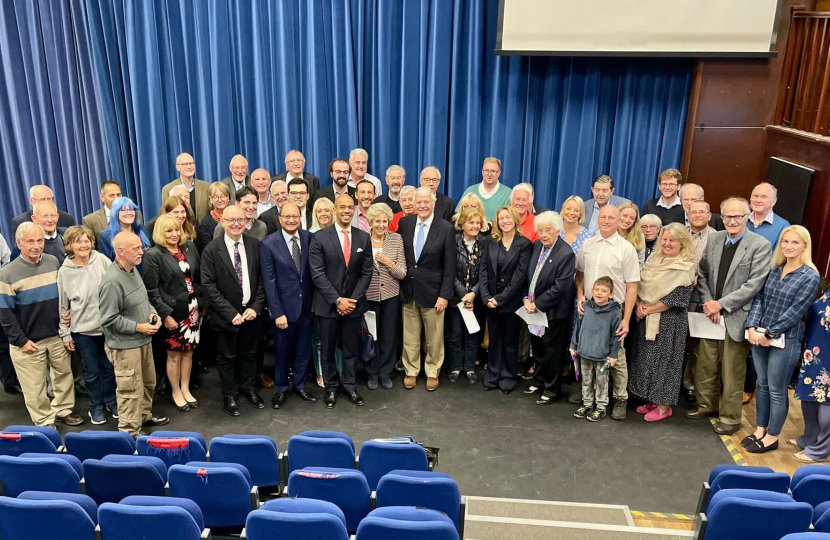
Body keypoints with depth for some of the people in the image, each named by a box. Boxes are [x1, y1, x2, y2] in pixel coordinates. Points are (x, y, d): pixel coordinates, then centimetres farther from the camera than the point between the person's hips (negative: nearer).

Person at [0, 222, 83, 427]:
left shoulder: (53, 262, -1)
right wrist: (21, 340, -11)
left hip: (56, 336, 4)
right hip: (28, 342, -4)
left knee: (64, 375, 16)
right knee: (35, 387, 6)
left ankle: (63, 410, 35)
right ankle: (44, 422, 22)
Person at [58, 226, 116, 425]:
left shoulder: (102, 260, -7)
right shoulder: (64, 271, -6)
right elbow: (62, 305, 0)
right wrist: (65, 334, 1)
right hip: (83, 329, -1)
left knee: (109, 367, 15)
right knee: (92, 371, 11)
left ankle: (111, 401, 35)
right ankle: (96, 407, 30)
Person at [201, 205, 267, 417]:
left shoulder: (255, 245, -3)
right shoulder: (211, 250, -12)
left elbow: (262, 278, 0)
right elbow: (208, 286, -13)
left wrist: (256, 307, -9)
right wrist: (230, 313, -17)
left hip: (251, 311, 3)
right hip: (226, 315, -3)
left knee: (249, 353, 18)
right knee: (227, 356, 13)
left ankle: (248, 388, 38)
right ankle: (228, 395, 30)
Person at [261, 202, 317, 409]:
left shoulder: (309, 238, -1)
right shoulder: (269, 244, -9)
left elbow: (313, 271, 1)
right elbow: (269, 282, -10)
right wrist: (277, 312, -14)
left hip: (306, 304, 3)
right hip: (284, 305, -3)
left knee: (303, 349, 14)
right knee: (282, 350, 12)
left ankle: (300, 386, 32)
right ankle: (281, 388, 30)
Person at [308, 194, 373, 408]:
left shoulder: (364, 237, 3)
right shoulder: (319, 237, -6)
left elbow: (366, 272, 2)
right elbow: (317, 274, -10)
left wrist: (353, 299, -8)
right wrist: (337, 300, -15)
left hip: (353, 303, 2)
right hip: (328, 305, -2)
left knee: (351, 349, 13)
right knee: (328, 349, 10)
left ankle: (349, 385, 28)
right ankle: (331, 387, 26)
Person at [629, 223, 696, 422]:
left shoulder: (686, 267, -11)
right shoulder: (654, 260, 8)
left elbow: (676, 298, -17)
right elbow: (640, 283, 7)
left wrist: (649, 309, -13)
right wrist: (639, 304, -10)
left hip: (669, 321, -6)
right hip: (647, 319, 6)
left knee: (664, 359, 2)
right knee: (648, 358, 12)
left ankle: (664, 406, 14)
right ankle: (652, 400, 26)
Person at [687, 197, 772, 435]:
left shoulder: (760, 245, -9)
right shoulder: (713, 239, 6)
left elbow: (754, 284, -14)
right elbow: (702, 274, 9)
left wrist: (722, 304, -16)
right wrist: (708, 302, -5)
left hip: (736, 316, -5)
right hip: (711, 313, 5)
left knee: (732, 371, 4)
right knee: (705, 365, 13)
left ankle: (730, 417, 18)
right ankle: (707, 405, 32)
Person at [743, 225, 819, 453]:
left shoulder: (810, 276, -9)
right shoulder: (774, 270, 8)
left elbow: (795, 312, -14)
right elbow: (759, 299, 4)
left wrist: (770, 334, -15)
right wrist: (752, 327, -9)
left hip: (786, 340, -5)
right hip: (760, 336, 5)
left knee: (777, 390, 5)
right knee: (762, 385, 15)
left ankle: (772, 437, 20)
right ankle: (760, 430, 28)